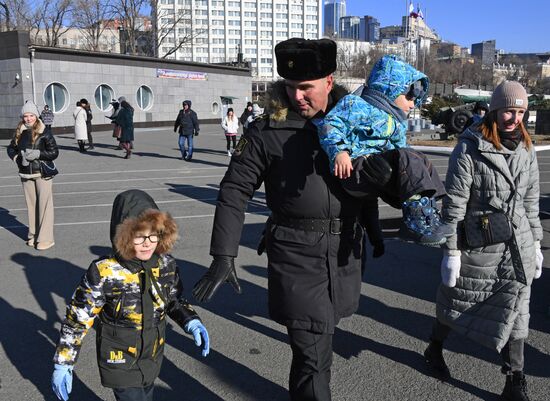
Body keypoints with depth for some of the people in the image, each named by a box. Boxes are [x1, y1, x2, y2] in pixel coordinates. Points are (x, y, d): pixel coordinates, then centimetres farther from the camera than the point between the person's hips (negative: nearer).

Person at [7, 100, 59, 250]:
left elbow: (54, 152, -8)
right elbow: (11, 148, 17)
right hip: (26, 174, 5)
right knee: (31, 204, 10)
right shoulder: (20, 132, 6)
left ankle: (45, 239, 0)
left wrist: (37, 154, -19)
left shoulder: (44, 132, -7)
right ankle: (33, 235, 21)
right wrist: (16, 158, -2)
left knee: (44, 204, -5)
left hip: (43, 173, -4)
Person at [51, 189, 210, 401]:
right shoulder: (103, 273, -26)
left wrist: (192, 322, -12)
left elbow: (174, 300, 5)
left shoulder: (166, 265, -13)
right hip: (120, 363, -5)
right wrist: (63, 364, -11)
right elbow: (77, 319, -15)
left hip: (152, 359, 5)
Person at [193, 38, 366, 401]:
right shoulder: (267, 131, -8)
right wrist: (223, 257, -12)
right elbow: (235, 191, -7)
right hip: (296, 254, -4)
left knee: (321, 340, 20)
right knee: (312, 355, -4)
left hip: (345, 251, 4)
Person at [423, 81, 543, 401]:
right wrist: (451, 250, -14)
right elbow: (454, 204, -13)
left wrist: (536, 243, 12)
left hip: (518, 247, 4)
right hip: (477, 245, -4)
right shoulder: (469, 149, -12)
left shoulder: (526, 149, 4)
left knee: (515, 314, 6)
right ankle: (435, 348, 41)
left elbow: (531, 201, 12)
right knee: (457, 303, 14)